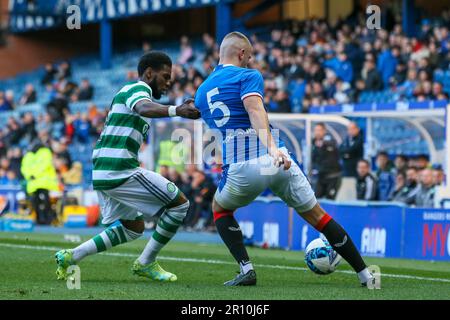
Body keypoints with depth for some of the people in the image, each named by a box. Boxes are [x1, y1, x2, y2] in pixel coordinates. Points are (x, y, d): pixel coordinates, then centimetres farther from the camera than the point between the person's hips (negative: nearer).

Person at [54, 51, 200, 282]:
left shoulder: (125, 92, 24)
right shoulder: (138, 89, -8)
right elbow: (144, 108, -32)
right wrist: (176, 110, -50)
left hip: (102, 174, 10)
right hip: (120, 171, -10)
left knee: (133, 228, 22)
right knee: (179, 203, -4)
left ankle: (70, 257, 16)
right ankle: (146, 263, 2)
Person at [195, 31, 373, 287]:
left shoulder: (202, 92, 20)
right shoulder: (248, 76, 3)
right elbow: (255, 110, -17)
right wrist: (272, 148, -32)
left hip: (240, 169, 2)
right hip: (277, 163, -2)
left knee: (220, 209, 32)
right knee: (317, 216, 11)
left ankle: (246, 269, 13)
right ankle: (365, 274, 11)